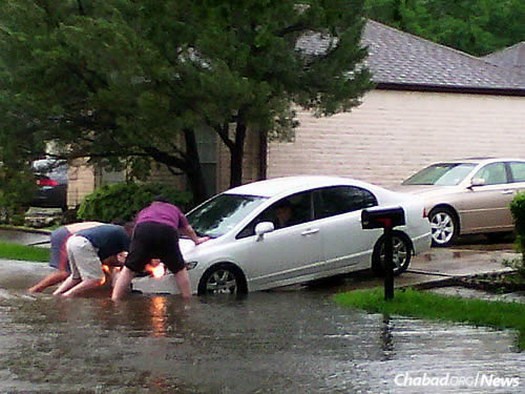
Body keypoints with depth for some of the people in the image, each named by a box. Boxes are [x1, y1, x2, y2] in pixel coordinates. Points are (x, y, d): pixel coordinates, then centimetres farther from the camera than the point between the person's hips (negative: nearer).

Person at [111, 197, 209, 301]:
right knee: (180, 270, 17)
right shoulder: (174, 209, 42)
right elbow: (187, 228, 53)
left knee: (128, 269, 7)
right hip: (168, 231, 0)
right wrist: (196, 239, 73)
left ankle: (114, 302, 0)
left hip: (143, 230, 0)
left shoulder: (143, 211, 43)